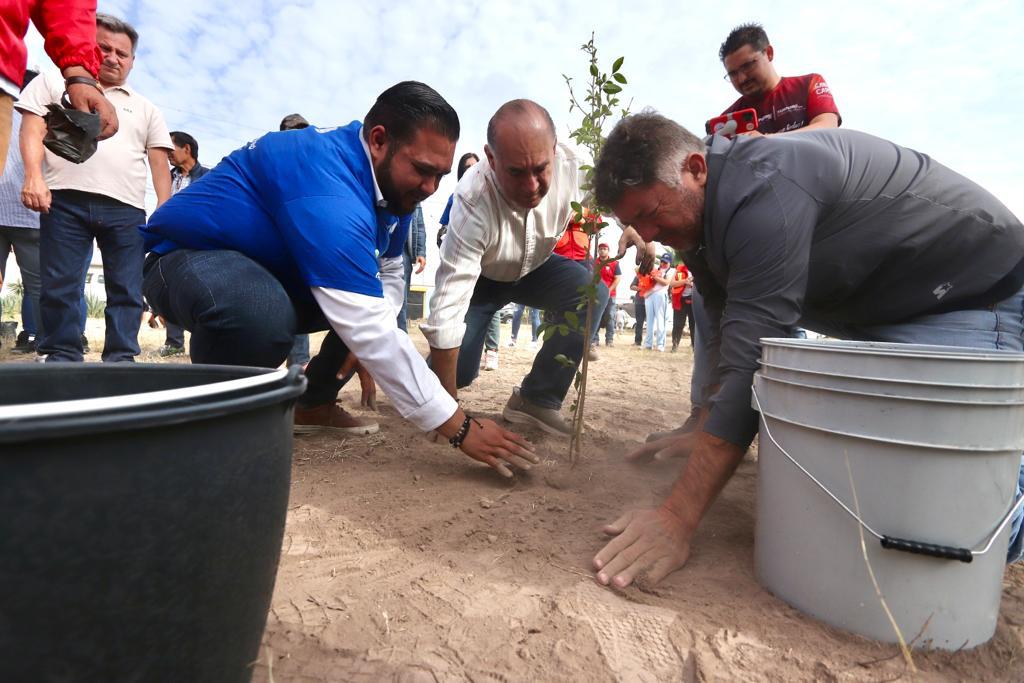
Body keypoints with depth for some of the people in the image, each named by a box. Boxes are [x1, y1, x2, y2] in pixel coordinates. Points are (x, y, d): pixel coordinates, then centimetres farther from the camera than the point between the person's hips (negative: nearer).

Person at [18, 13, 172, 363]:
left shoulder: (145, 108, 22)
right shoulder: (54, 84, 18)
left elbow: (159, 162, 13)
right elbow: (33, 130, 7)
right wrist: (34, 177, -11)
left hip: (126, 209, 1)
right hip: (65, 200, -1)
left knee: (127, 289, -3)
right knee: (59, 287, -2)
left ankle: (121, 359, 2)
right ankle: (62, 357, 4)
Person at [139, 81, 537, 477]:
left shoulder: (391, 179, -5)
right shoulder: (328, 189, -34)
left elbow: (387, 271, 6)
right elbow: (369, 331, -39)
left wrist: (365, 333, -16)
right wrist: (460, 428, -35)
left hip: (273, 270, 9)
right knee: (260, 312, -39)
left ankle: (312, 404, 13)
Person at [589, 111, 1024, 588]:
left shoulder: (763, 190, -32)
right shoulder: (701, 220, -1)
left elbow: (749, 359, -38)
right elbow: (730, 340, 3)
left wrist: (678, 519, -38)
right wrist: (705, 433, -2)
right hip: (881, 317, 9)